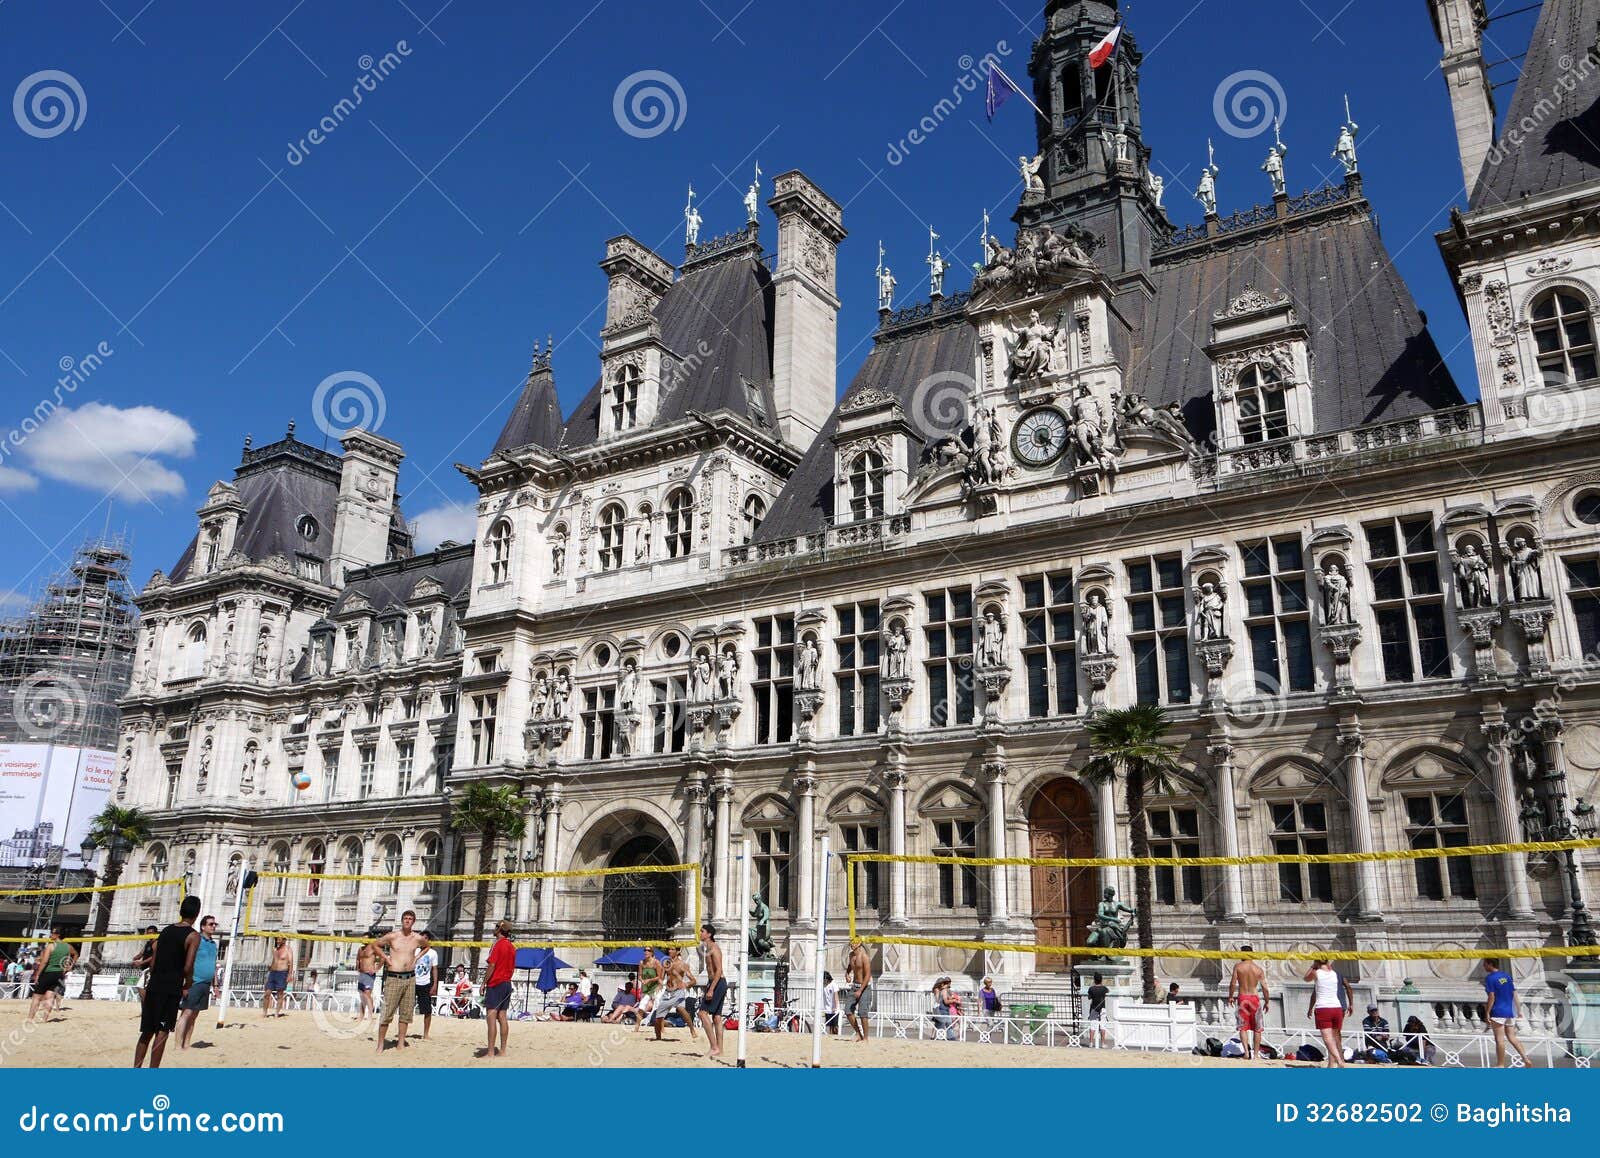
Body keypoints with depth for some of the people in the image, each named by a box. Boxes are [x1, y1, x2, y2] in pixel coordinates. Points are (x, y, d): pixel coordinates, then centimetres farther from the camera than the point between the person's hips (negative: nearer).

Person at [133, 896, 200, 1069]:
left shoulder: (166, 931, 12)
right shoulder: (193, 935, -7)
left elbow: (152, 962, 11)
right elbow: (188, 967, -13)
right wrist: (187, 986, 3)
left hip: (154, 985, 6)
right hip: (171, 989, -6)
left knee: (147, 1031, 15)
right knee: (162, 1032, -1)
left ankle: (136, 1068, 17)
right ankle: (153, 1071, -2)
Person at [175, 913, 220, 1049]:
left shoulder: (213, 943, 16)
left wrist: (215, 984, 20)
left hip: (206, 984, 7)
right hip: (194, 983, -7)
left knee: (194, 1015, 10)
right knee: (186, 1013, -8)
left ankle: (186, 1044, 15)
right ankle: (179, 1045, -7)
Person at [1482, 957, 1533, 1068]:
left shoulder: (1490, 978, -10)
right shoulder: (1507, 975, 10)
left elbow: (1492, 997, -15)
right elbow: (1514, 994, 11)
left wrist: (1487, 1013, -11)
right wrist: (1518, 1010, 18)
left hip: (1498, 1012, -7)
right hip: (1510, 1011, 7)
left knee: (1499, 1039, -2)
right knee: (1512, 1037, 15)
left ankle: (1501, 1065, 2)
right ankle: (1526, 1059, 7)